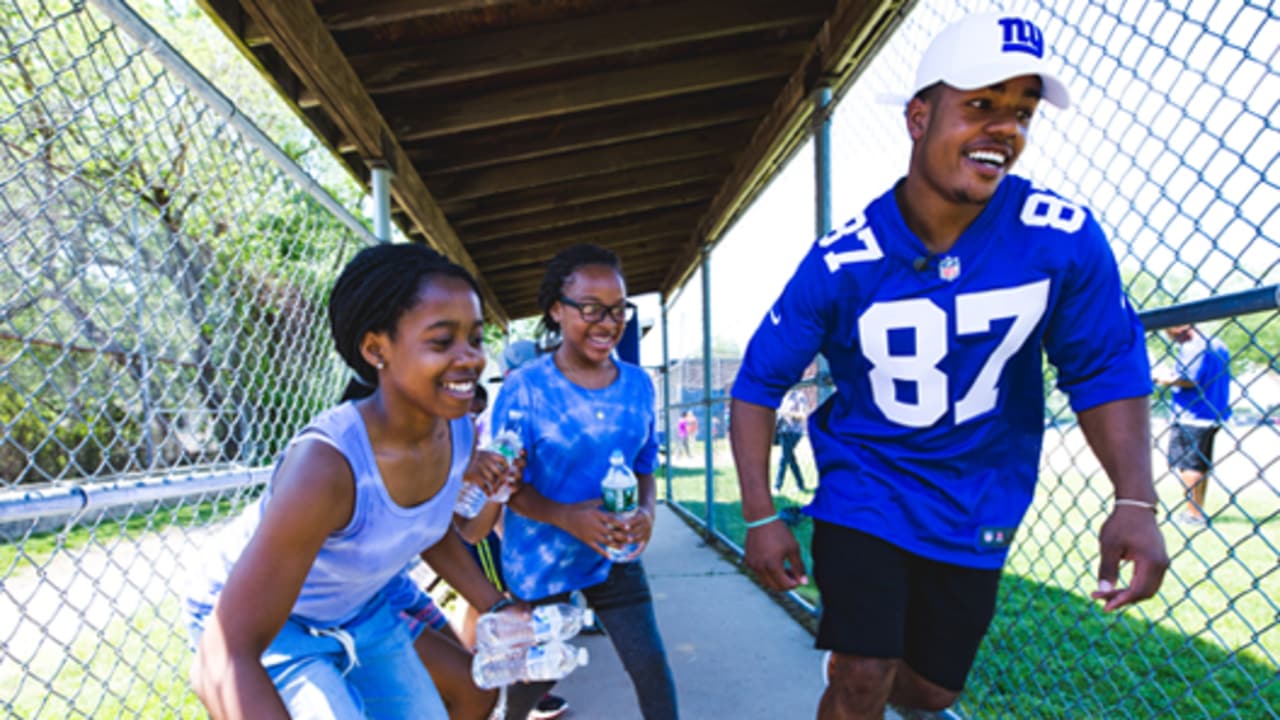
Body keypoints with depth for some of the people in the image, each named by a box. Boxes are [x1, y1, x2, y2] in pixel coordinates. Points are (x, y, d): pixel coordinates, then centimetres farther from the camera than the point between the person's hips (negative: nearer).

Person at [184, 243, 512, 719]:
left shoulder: (459, 431, -18)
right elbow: (224, 664, -40)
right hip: (268, 624, -6)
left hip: (365, 606, 6)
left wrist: (497, 609, -1)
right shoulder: (327, 463, -39)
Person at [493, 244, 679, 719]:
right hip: (540, 556, -2)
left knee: (651, 666, 2)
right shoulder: (523, 389, -17)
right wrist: (566, 517, -31)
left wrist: (647, 511, -16)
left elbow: (645, 467, 5)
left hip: (614, 555, 3)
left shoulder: (638, 385, -5)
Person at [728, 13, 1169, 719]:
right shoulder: (840, 262, -19)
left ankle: (849, 663, 50)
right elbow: (758, 383, -11)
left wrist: (1134, 500, -17)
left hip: (978, 512, 3)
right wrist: (760, 516, -16)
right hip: (865, 490, -2)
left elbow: (1105, 370, -4)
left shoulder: (1064, 237, -15)